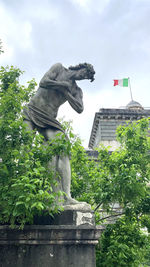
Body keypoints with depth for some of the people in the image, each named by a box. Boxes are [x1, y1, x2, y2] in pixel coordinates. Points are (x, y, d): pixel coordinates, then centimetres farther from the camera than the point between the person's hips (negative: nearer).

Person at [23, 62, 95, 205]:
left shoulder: (77, 91, 17)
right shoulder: (59, 68, 11)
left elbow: (79, 109, -2)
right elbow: (43, 82, -7)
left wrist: (66, 92, -6)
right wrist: (64, 85, -1)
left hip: (48, 121, 3)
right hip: (32, 112, -2)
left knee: (62, 151, -15)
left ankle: (65, 196, -19)